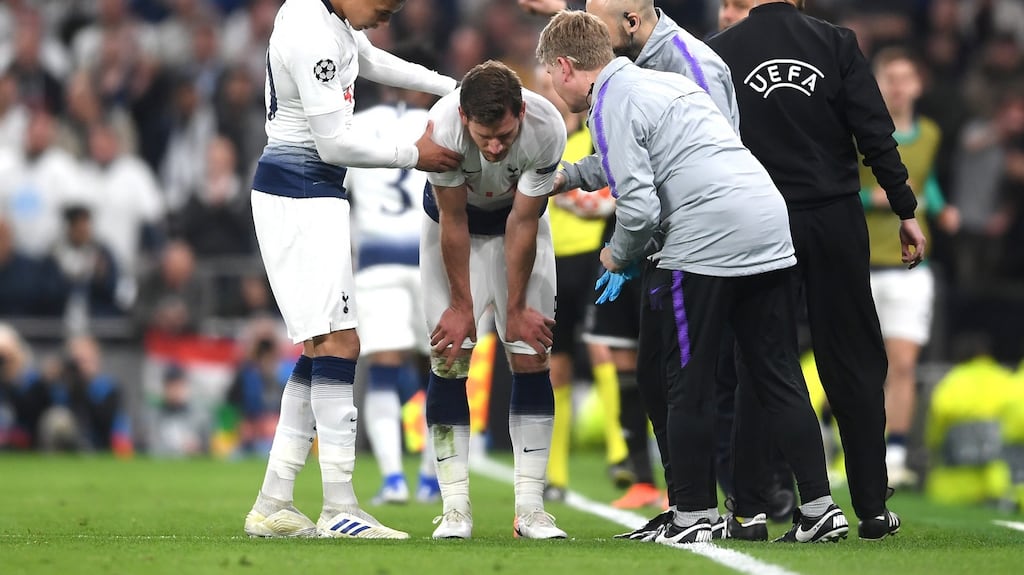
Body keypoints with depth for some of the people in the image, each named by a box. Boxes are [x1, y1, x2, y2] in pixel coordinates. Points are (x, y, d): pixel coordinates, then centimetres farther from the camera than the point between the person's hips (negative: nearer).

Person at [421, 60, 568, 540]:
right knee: (448, 359, -9)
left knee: (531, 358, -7)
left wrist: (516, 308, -12)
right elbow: (454, 221, -23)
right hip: (455, 219, -1)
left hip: (519, 221, 1)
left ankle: (530, 508, -5)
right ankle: (455, 508, -7)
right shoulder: (442, 127, -36)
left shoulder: (546, 130, -35)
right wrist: (462, 305, -13)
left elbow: (522, 223, -22)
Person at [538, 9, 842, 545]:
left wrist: (618, 257, 6)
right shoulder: (665, 79, 23)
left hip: (706, 241, -8)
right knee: (778, 378, 10)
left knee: (688, 387, 3)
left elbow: (638, 206, -13)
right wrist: (570, 174, 47)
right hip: (770, 230, 8)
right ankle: (820, 508, 8)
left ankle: (692, 519, 6)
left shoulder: (611, 106, -4)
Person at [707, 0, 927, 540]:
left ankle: (750, 507, 4)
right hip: (835, 222, 0)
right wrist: (906, 211, 2)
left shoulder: (718, 52, -3)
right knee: (855, 361, 7)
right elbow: (875, 132, -5)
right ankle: (873, 509, 8)